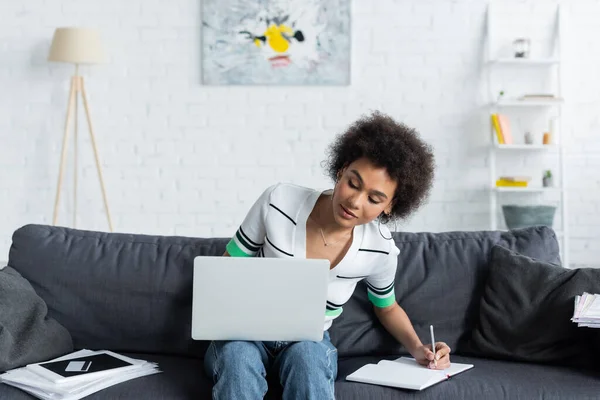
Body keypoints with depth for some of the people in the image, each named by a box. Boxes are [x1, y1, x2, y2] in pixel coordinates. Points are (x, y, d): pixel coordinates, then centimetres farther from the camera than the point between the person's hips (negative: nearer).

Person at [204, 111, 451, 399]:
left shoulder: (380, 249, -12)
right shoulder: (278, 202, -16)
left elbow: (386, 307, 11)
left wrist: (417, 348, -6)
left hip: (310, 341, 1)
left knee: (306, 354, -37)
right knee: (236, 354, -37)